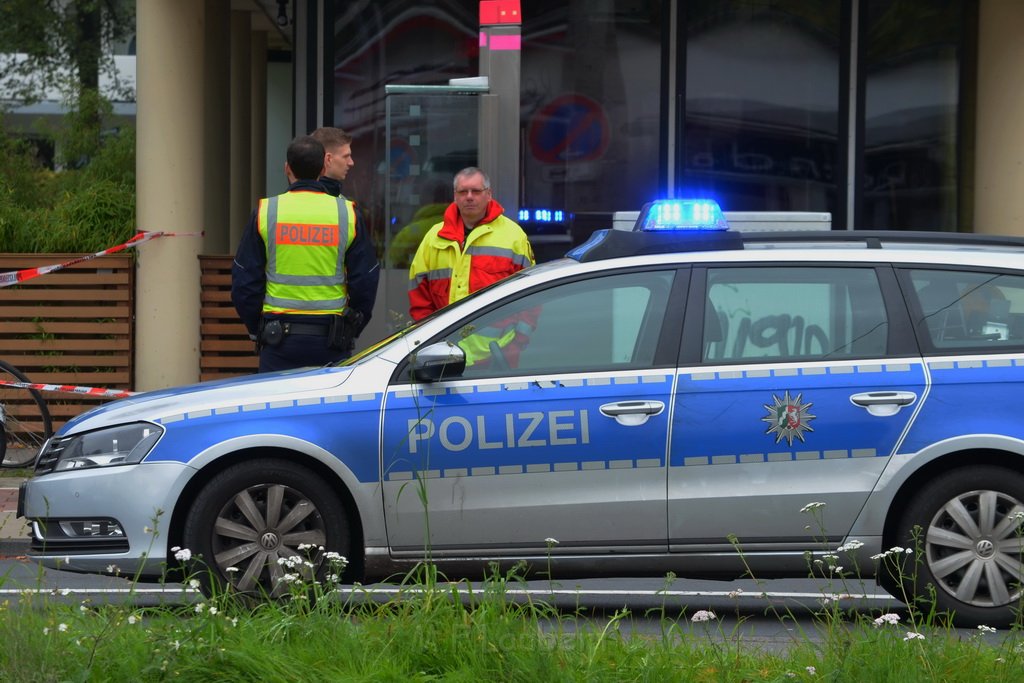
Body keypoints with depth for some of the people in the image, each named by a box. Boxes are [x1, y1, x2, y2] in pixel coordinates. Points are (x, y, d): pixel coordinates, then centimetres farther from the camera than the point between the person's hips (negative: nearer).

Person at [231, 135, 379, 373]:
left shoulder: (265, 212, 0)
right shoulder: (347, 214, 1)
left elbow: (244, 283, 2)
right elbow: (366, 283, 3)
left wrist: (258, 330, 14)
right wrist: (350, 333, 14)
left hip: (279, 339, 0)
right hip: (331, 344, 0)